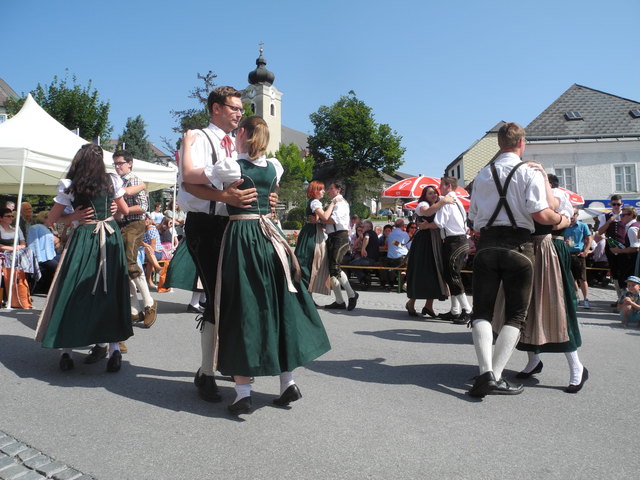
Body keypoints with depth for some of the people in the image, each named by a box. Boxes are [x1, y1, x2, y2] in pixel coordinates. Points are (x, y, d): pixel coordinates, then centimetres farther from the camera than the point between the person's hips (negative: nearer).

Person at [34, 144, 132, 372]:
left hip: (84, 238, -1)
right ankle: (114, 348, 1)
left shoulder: (68, 185, 0)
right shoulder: (112, 181, 4)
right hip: (111, 237, 2)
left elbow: (50, 221, 4)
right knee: (110, 292, 5)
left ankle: (66, 350, 7)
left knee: (74, 292, 6)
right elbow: (125, 211, 16)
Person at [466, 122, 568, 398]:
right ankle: (495, 377, -4)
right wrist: (561, 219, 9)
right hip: (518, 246, -2)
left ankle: (486, 372, -12)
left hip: (486, 246, 3)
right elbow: (541, 214, -11)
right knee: (515, 314, 6)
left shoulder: (483, 175, 11)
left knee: (481, 311, 6)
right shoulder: (530, 173, -1)